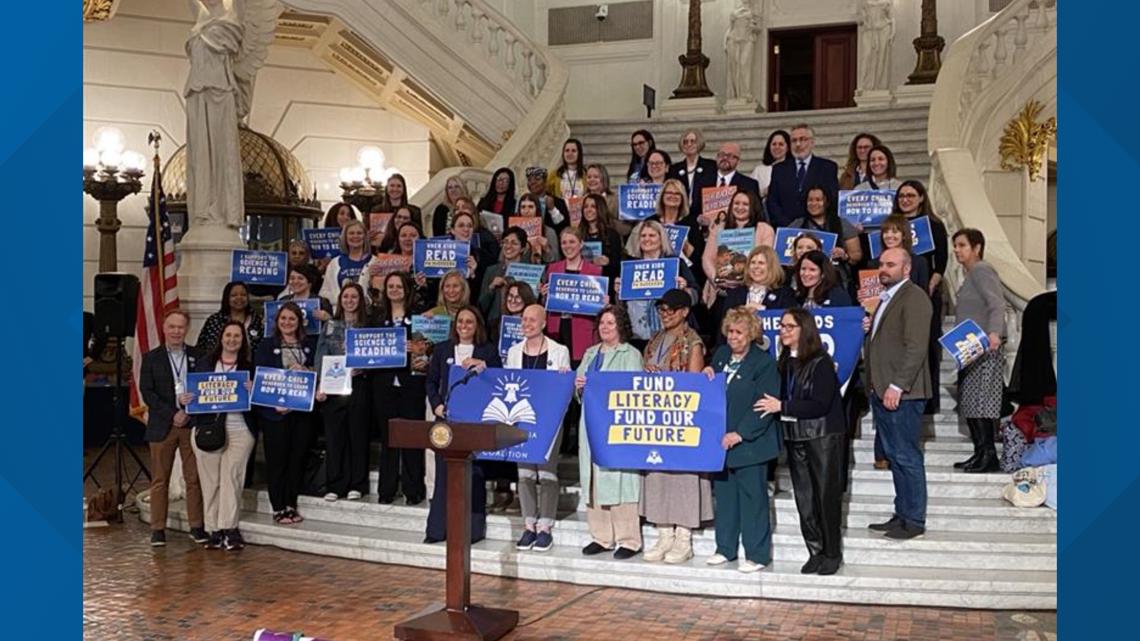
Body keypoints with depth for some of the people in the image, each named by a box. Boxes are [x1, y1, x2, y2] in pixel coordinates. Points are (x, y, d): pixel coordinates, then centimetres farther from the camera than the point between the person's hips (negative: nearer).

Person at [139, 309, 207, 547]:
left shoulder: (198, 356, 8)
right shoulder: (151, 358, 6)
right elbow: (146, 391, -2)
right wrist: (172, 414, -11)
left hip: (192, 424, 1)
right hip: (162, 426, -1)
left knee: (194, 478, 3)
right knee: (160, 480, 3)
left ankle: (197, 526, 10)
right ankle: (158, 529, 9)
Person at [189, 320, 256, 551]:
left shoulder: (250, 367, 9)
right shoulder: (204, 364, 13)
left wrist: (252, 390, -14)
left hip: (239, 430, -1)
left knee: (231, 476, -10)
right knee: (210, 480, 1)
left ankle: (228, 527, -8)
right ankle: (214, 529, 6)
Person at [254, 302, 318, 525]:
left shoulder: (310, 345, 11)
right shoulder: (266, 345, 3)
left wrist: (304, 371, -11)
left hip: (302, 410, 3)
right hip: (275, 411, -3)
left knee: (298, 457, 5)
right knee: (276, 459, 0)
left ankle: (291, 505, 16)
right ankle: (278, 508, 8)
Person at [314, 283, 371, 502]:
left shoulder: (368, 326, 7)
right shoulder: (330, 326, 12)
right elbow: (321, 357, 7)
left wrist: (361, 368, -14)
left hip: (358, 385, -1)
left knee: (358, 434, 0)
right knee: (334, 435, 0)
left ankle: (356, 485, 7)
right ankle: (334, 486, 7)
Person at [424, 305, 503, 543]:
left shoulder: (488, 351, 6)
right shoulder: (442, 349, 13)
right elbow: (431, 381, 15)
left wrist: (483, 365, -15)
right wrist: (436, 405, 0)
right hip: (447, 417, 2)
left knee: (473, 474, -1)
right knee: (444, 471, 4)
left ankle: (473, 529, 7)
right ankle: (438, 528, 11)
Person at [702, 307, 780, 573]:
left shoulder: (764, 363, -10)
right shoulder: (721, 354, 11)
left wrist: (740, 434, -20)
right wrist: (708, 372, 1)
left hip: (749, 442, -7)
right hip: (720, 440, 7)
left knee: (753, 498, -1)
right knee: (724, 495, 14)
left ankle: (757, 554, 8)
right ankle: (725, 548, 26)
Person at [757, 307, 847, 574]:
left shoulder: (821, 362, -11)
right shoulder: (785, 363, 8)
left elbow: (821, 404, -18)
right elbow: (779, 397, 14)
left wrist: (782, 407, -19)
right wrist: (772, 405, -6)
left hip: (823, 437, -6)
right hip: (795, 438, 6)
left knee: (827, 495, 1)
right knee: (804, 498, 8)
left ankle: (832, 554, 12)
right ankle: (816, 551, 18)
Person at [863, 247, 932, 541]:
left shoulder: (914, 298, -10)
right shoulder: (886, 297, 20)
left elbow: (915, 346, -18)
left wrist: (897, 386, -22)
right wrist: (869, 328, 10)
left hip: (901, 393, -9)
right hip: (881, 391, 9)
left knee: (907, 457, -3)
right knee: (894, 456, 12)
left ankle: (914, 520, 4)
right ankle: (902, 514, 19)